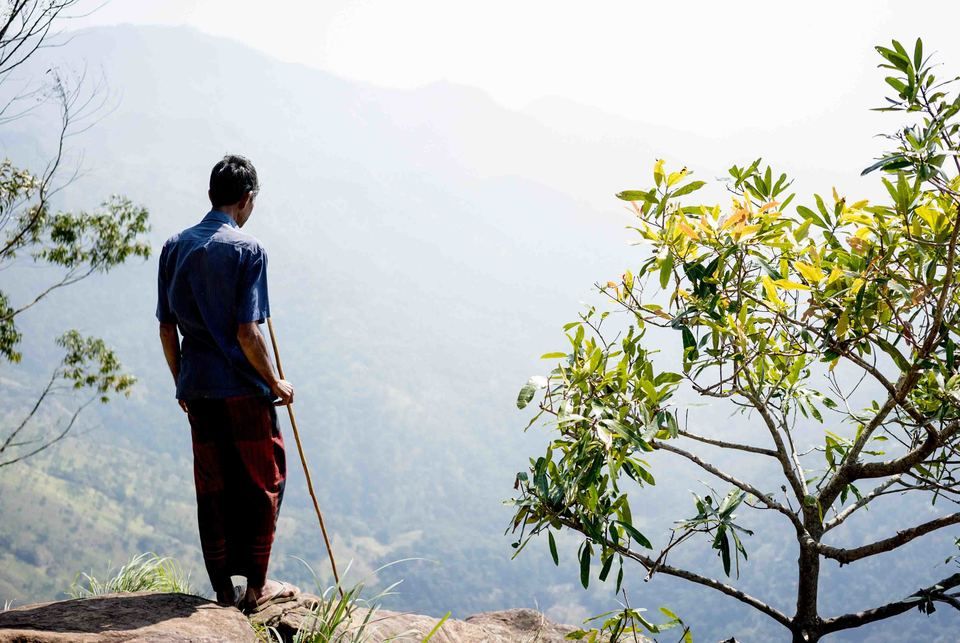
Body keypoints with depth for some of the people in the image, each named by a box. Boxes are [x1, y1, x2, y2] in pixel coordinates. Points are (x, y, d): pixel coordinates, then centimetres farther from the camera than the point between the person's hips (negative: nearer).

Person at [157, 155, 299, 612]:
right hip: (243, 389, -5)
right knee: (262, 485, 9)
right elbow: (247, 334, -15)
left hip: (197, 389, 5)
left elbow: (167, 327, 8)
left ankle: (223, 591, 17)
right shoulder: (247, 250, -11)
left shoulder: (175, 247, 6)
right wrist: (276, 384, -3)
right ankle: (256, 588, 14)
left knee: (212, 490, 12)